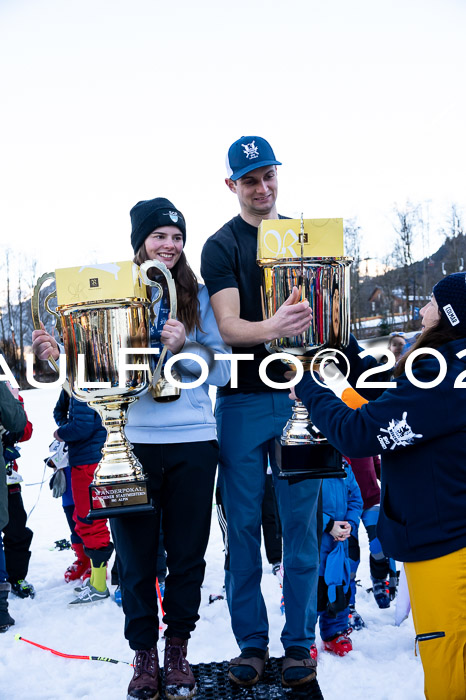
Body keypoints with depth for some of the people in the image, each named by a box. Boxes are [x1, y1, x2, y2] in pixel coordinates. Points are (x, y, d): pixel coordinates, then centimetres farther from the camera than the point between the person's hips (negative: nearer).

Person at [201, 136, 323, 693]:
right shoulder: (221, 246, 1)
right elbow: (227, 327, -11)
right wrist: (272, 328, -31)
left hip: (299, 395, 2)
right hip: (243, 400, -2)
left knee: (300, 523, 5)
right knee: (243, 526, 4)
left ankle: (299, 645, 16)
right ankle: (251, 643, 17)